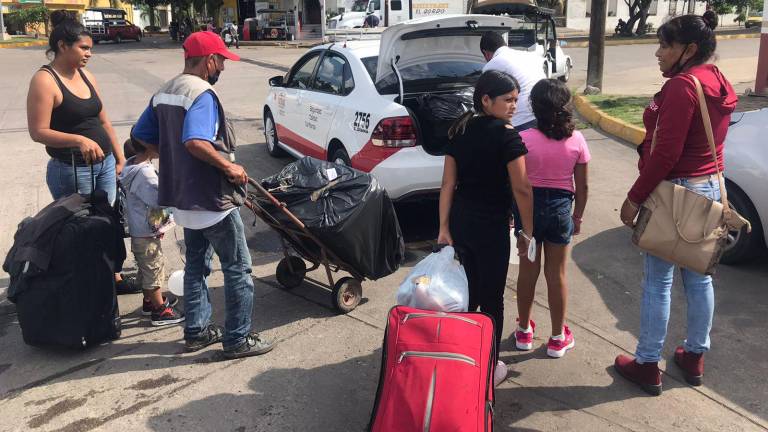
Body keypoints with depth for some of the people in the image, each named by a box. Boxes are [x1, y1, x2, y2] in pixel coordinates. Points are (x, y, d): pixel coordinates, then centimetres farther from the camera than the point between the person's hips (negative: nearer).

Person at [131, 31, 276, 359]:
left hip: (184, 198, 9)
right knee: (238, 268, 2)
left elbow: (141, 137, 14)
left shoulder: (163, 93, 9)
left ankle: (197, 331, 28)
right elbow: (195, 142, -33)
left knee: (196, 264, 19)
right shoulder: (202, 94, -19)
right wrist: (228, 166, -22)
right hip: (212, 200, -9)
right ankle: (238, 339, 9)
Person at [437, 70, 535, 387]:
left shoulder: (460, 131, 4)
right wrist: (528, 232, -5)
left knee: (469, 291, 22)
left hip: (459, 220, 6)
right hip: (491, 226, -6)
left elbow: (448, 184, 2)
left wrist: (444, 228, 5)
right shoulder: (507, 136, -15)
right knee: (491, 298, 8)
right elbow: (521, 189, -15)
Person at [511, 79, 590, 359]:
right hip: (560, 207, 1)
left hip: (529, 206, -1)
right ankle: (558, 338, 22)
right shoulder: (576, 140, -7)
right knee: (557, 273, 11)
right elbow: (582, 185, -1)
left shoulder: (524, 139, -14)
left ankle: (524, 331, 28)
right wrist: (578, 215, 12)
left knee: (528, 270, 13)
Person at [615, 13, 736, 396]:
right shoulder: (717, 83, 10)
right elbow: (699, 141, 14)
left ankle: (647, 365, 14)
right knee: (698, 277, 17)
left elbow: (666, 153, -23)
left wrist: (634, 198, -17)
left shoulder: (682, 86, -19)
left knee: (658, 281, 2)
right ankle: (694, 357, 31)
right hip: (710, 187, 9)